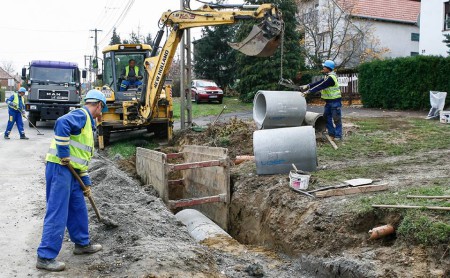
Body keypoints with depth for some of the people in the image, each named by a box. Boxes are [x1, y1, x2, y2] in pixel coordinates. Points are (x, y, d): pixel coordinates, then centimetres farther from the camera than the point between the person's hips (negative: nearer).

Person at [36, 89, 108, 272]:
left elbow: (82, 156, 25)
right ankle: (45, 257, 2)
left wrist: (86, 182, 23)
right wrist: (64, 154, -25)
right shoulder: (81, 114, -7)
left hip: (70, 171, 10)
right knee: (57, 213, -5)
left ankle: (82, 244, 33)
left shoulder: (87, 122, 23)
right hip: (59, 168, -10)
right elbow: (61, 124, -30)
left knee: (78, 208, 18)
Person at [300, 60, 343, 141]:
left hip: (335, 101, -10)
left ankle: (338, 136, 3)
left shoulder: (331, 78, -21)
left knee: (336, 119, -4)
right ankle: (331, 133, 19)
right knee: (327, 117, 12)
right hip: (328, 101, 10)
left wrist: (309, 91, -27)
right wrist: (308, 86, -3)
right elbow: (319, 82, 8)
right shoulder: (327, 76, 12)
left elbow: (321, 86, -26)